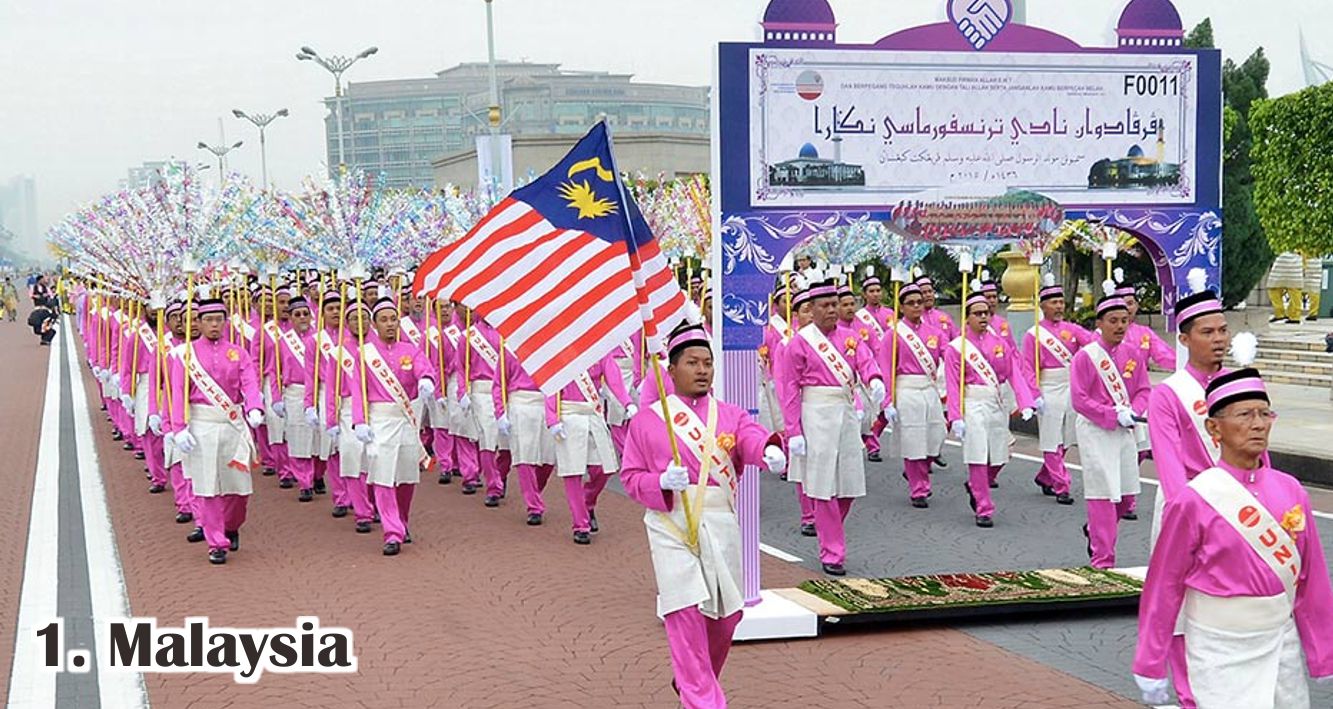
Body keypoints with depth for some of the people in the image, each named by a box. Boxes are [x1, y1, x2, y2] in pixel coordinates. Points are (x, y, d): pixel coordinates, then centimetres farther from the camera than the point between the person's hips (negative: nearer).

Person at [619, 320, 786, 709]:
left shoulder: (730, 415, 7)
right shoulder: (646, 421, 4)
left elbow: (752, 437, -14)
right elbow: (631, 477, 4)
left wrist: (771, 450, -39)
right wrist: (662, 483, -18)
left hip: (721, 525, 3)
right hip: (673, 526, -3)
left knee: (725, 615, 10)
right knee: (687, 615, -11)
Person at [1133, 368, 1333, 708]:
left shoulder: (1290, 492, -1)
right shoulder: (1193, 501, -13)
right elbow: (1163, 586, -6)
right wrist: (1150, 665, -3)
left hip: (1282, 642, 5)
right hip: (1220, 651, -4)